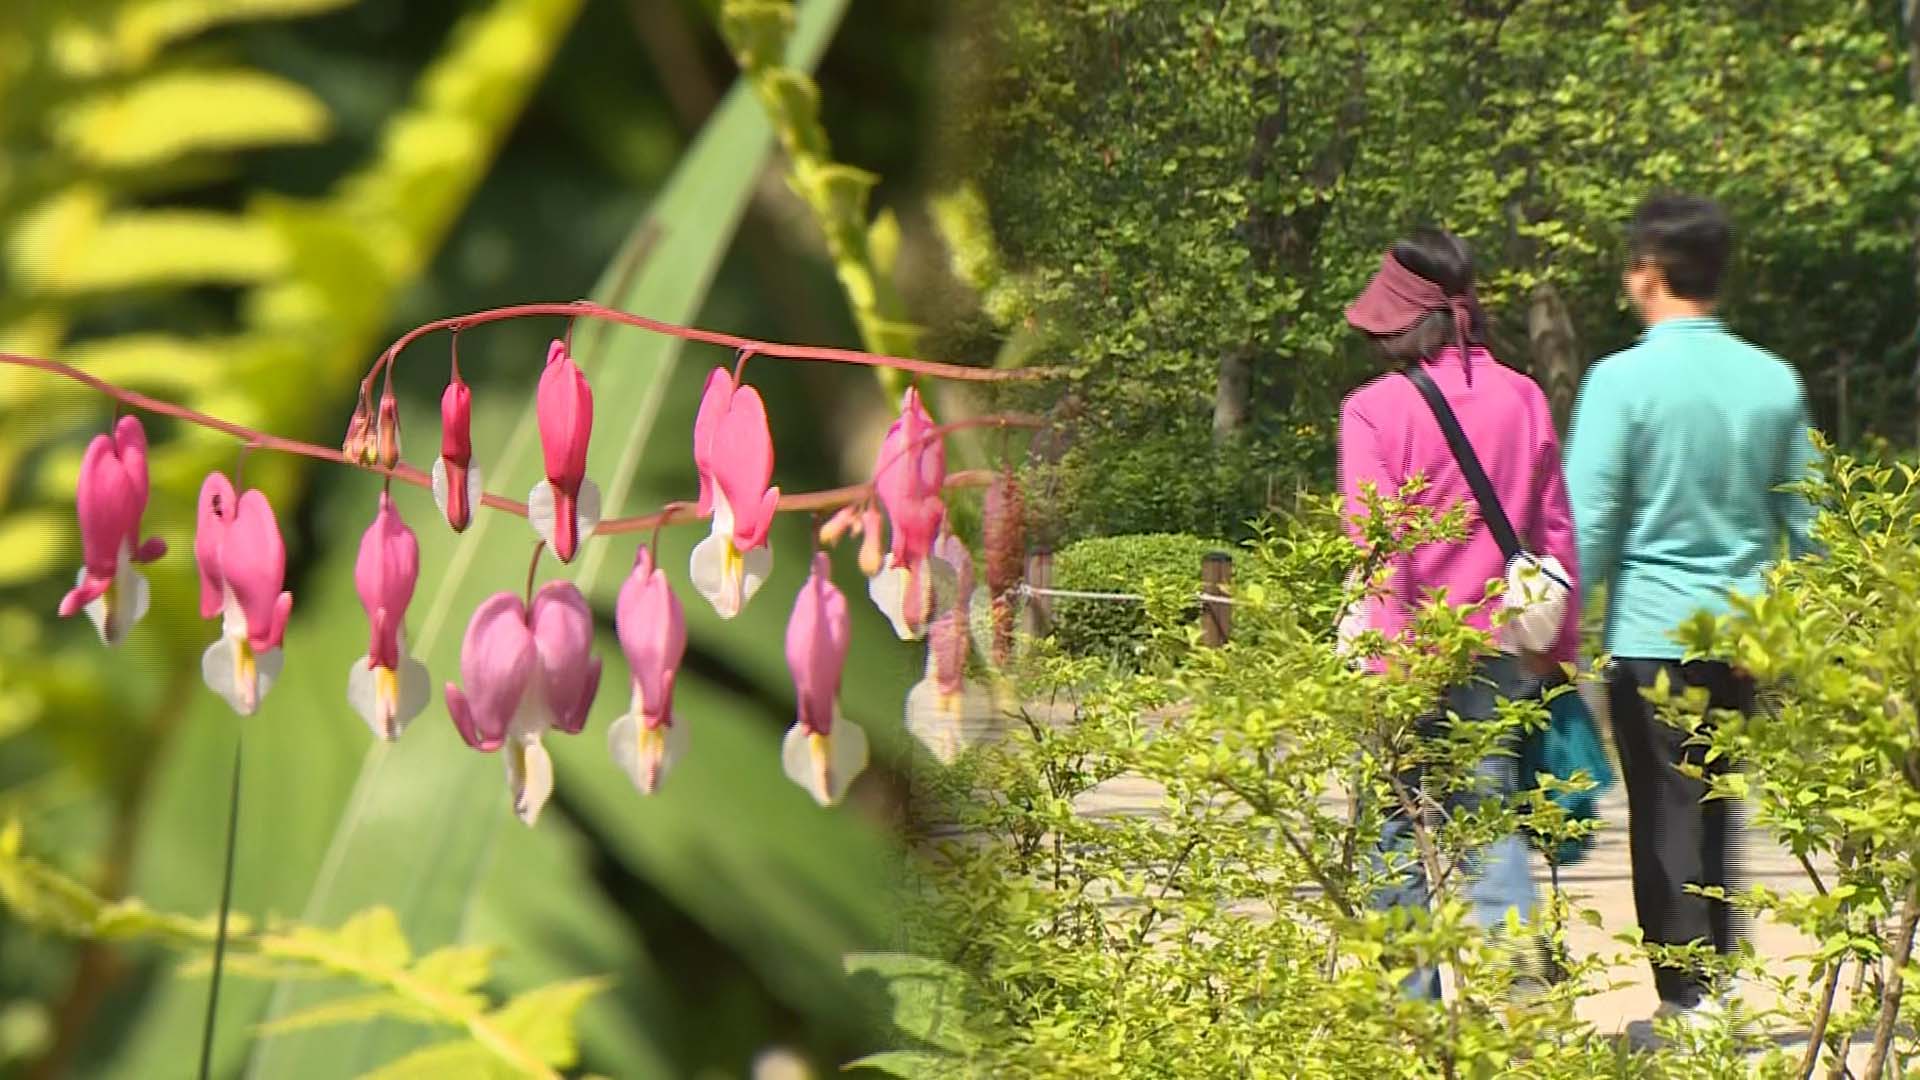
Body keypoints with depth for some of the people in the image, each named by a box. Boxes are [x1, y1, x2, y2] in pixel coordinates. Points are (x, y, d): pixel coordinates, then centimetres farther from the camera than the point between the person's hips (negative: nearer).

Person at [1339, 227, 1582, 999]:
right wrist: (1559, 649, 16)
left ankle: (1410, 1000, 15)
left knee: (1401, 828, 10)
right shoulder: (1523, 399, 5)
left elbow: (1376, 543, -13)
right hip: (1499, 646, 3)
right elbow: (1555, 530, 9)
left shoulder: (1373, 410, -8)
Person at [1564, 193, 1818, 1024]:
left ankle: (1688, 994, 0)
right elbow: (1808, 520, 9)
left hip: (1652, 633, -5)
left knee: (1667, 815, 2)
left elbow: (1588, 521, -12)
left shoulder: (1624, 380, -11)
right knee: (1717, 805, 17)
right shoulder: (1775, 382, 4)